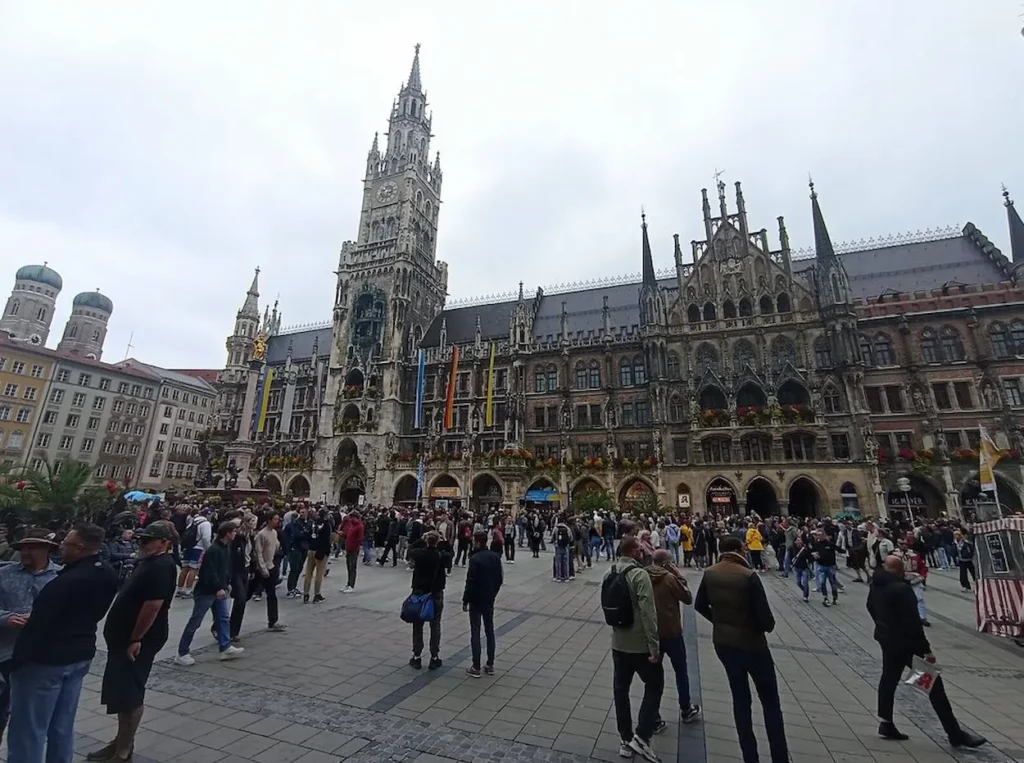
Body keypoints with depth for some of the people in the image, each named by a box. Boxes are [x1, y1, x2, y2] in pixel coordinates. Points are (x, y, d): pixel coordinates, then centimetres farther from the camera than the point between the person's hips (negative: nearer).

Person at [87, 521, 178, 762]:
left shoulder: (161, 566, -23)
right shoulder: (148, 562, 10)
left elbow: (153, 605, -28)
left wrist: (136, 639, -23)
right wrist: (129, 637, 16)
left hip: (138, 640, -10)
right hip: (125, 636, 10)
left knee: (129, 693, 2)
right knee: (121, 690, 19)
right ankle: (122, 742, 34)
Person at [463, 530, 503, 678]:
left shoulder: (475, 559, -20)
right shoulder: (495, 556, 0)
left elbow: (470, 582, -19)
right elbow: (500, 578, 7)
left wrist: (465, 601, -9)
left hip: (476, 600, -6)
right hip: (489, 599, 6)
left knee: (475, 633, 4)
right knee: (490, 631, 14)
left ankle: (476, 667, 10)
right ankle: (490, 665, 21)